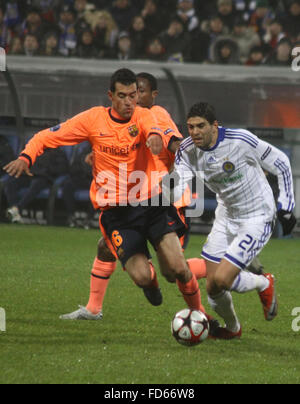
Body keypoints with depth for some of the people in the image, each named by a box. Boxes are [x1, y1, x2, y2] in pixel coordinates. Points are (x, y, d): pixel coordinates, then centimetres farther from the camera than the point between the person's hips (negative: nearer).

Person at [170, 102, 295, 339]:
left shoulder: (241, 140, -23)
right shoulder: (187, 151, -8)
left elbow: (280, 163, -10)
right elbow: (178, 187, -20)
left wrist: (287, 203, -8)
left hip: (257, 218, -6)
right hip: (226, 217, 6)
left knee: (222, 280, -17)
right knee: (213, 288, 4)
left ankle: (264, 284, 14)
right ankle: (232, 328, 34)